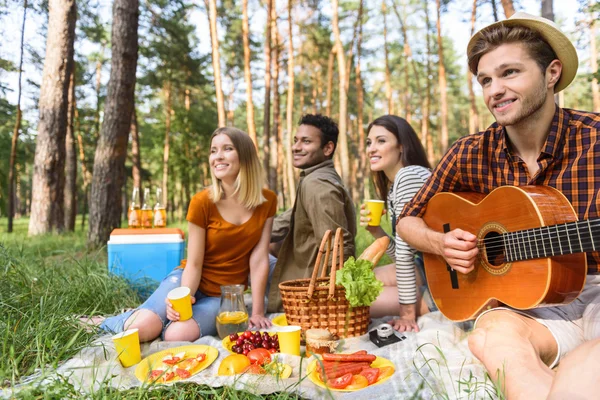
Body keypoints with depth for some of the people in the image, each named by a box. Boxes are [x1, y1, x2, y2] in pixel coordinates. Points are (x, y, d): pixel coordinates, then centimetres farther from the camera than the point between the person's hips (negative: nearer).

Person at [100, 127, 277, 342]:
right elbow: (194, 264, -10)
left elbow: (259, 259, -8)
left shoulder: (267, 200, -7)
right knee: (143, 328, -27)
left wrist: (257, 312, -10)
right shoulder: (202, 202, -12)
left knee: (178, 335, -28)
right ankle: (126, 321, 9)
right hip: (192, 283, -1)